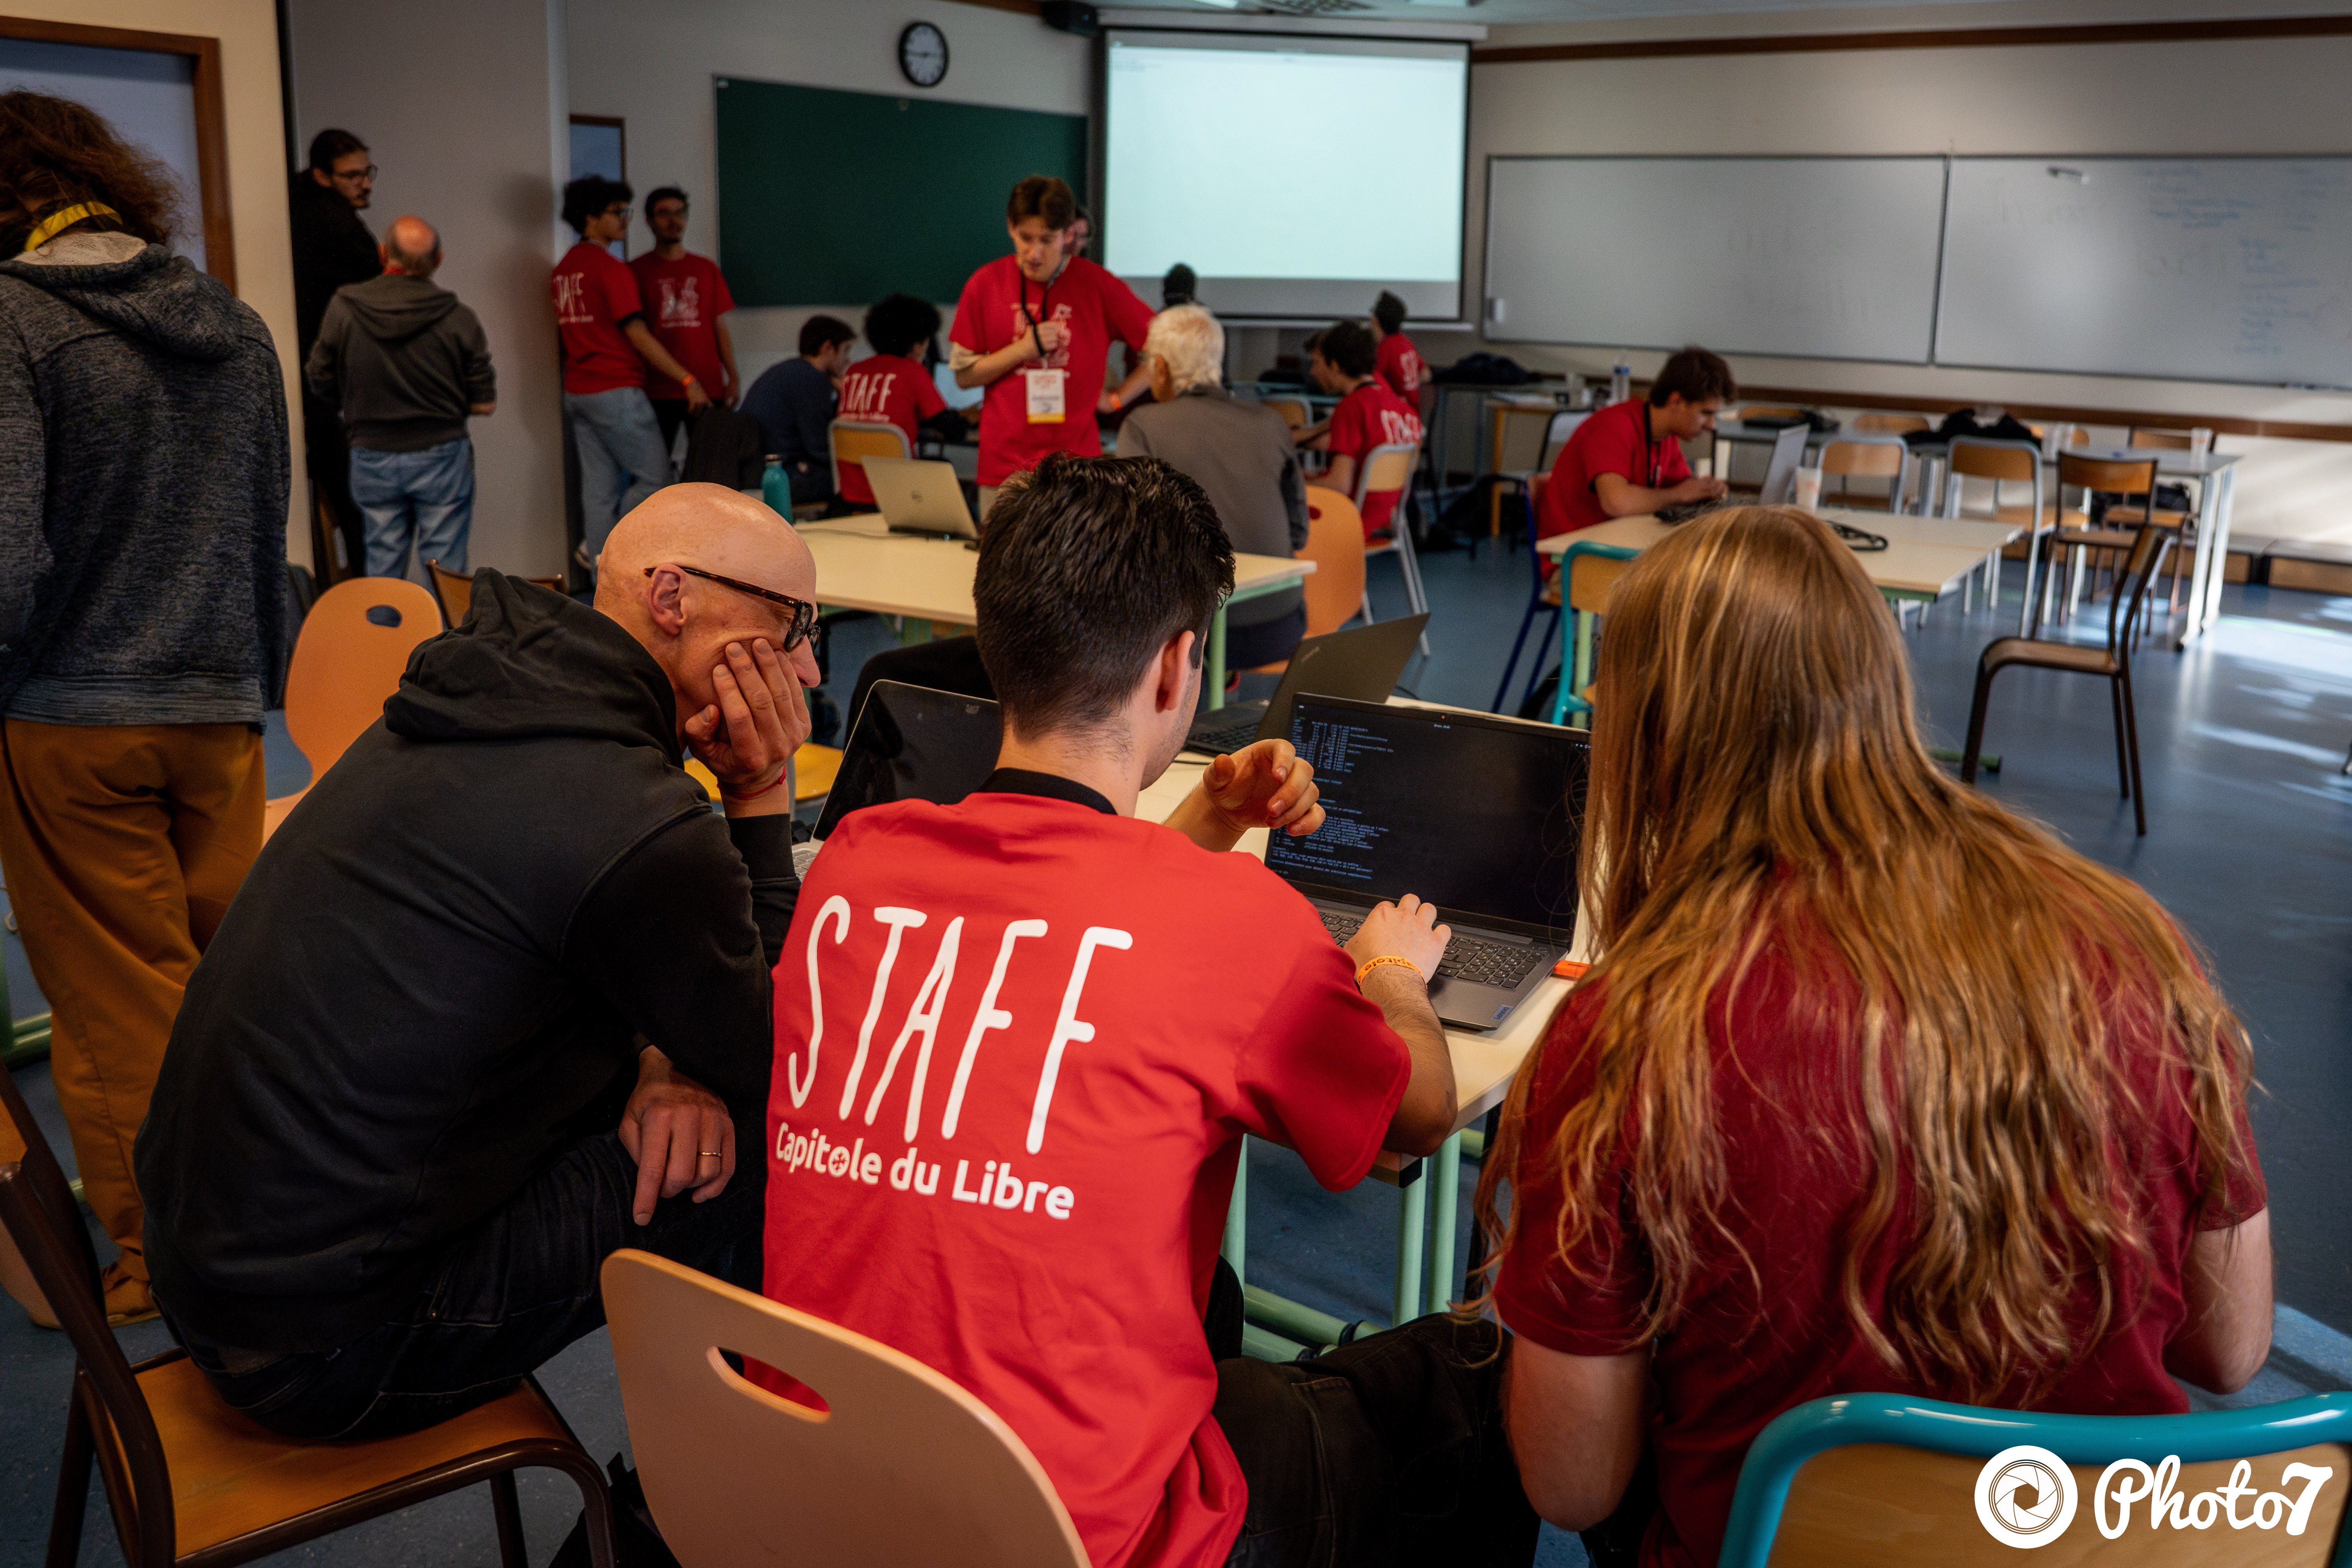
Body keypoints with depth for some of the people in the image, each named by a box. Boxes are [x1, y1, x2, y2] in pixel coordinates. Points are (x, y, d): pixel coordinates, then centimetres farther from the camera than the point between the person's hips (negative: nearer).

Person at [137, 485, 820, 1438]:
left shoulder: (479, 709, 4)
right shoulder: (640, 826, -27)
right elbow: (774, 1074, -10)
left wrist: (665, 1067, -4)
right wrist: (762, 800, -9)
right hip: (327, 1343, -10)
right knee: (786, 1204, -8)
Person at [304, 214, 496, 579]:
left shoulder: (343, 309, -5)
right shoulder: (459, 319, -11)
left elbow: (320, 384, 3)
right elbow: (485, 404, -8)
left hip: (373, 457, 2)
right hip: (441, 455, -2)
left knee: (382, 566, 13)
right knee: (445, 573, 4)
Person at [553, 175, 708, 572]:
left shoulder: (564, 268, 15)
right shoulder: (610, 267, -12)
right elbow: (637, 334, -16)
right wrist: (687, 380, -13)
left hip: (577, 391, 9)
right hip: (616, 390, -9)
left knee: (599, 485, 9)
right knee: (654, 476, 0)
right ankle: (603, 549, -1)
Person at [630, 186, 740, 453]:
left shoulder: (707, 269, 14)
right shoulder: (637, 271, 6)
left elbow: (720, 328, 13)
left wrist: (733, 378, 4)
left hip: (708, 389, 2)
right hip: (657, 391, -2)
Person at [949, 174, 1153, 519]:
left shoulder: (1098, 286, -1)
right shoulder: (985, 284, 4)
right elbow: (963, 374, 8)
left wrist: (1117, 399, 1)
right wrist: (1023, 350, -5)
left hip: (1075, 463, -1)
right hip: (1003, 466, 1)